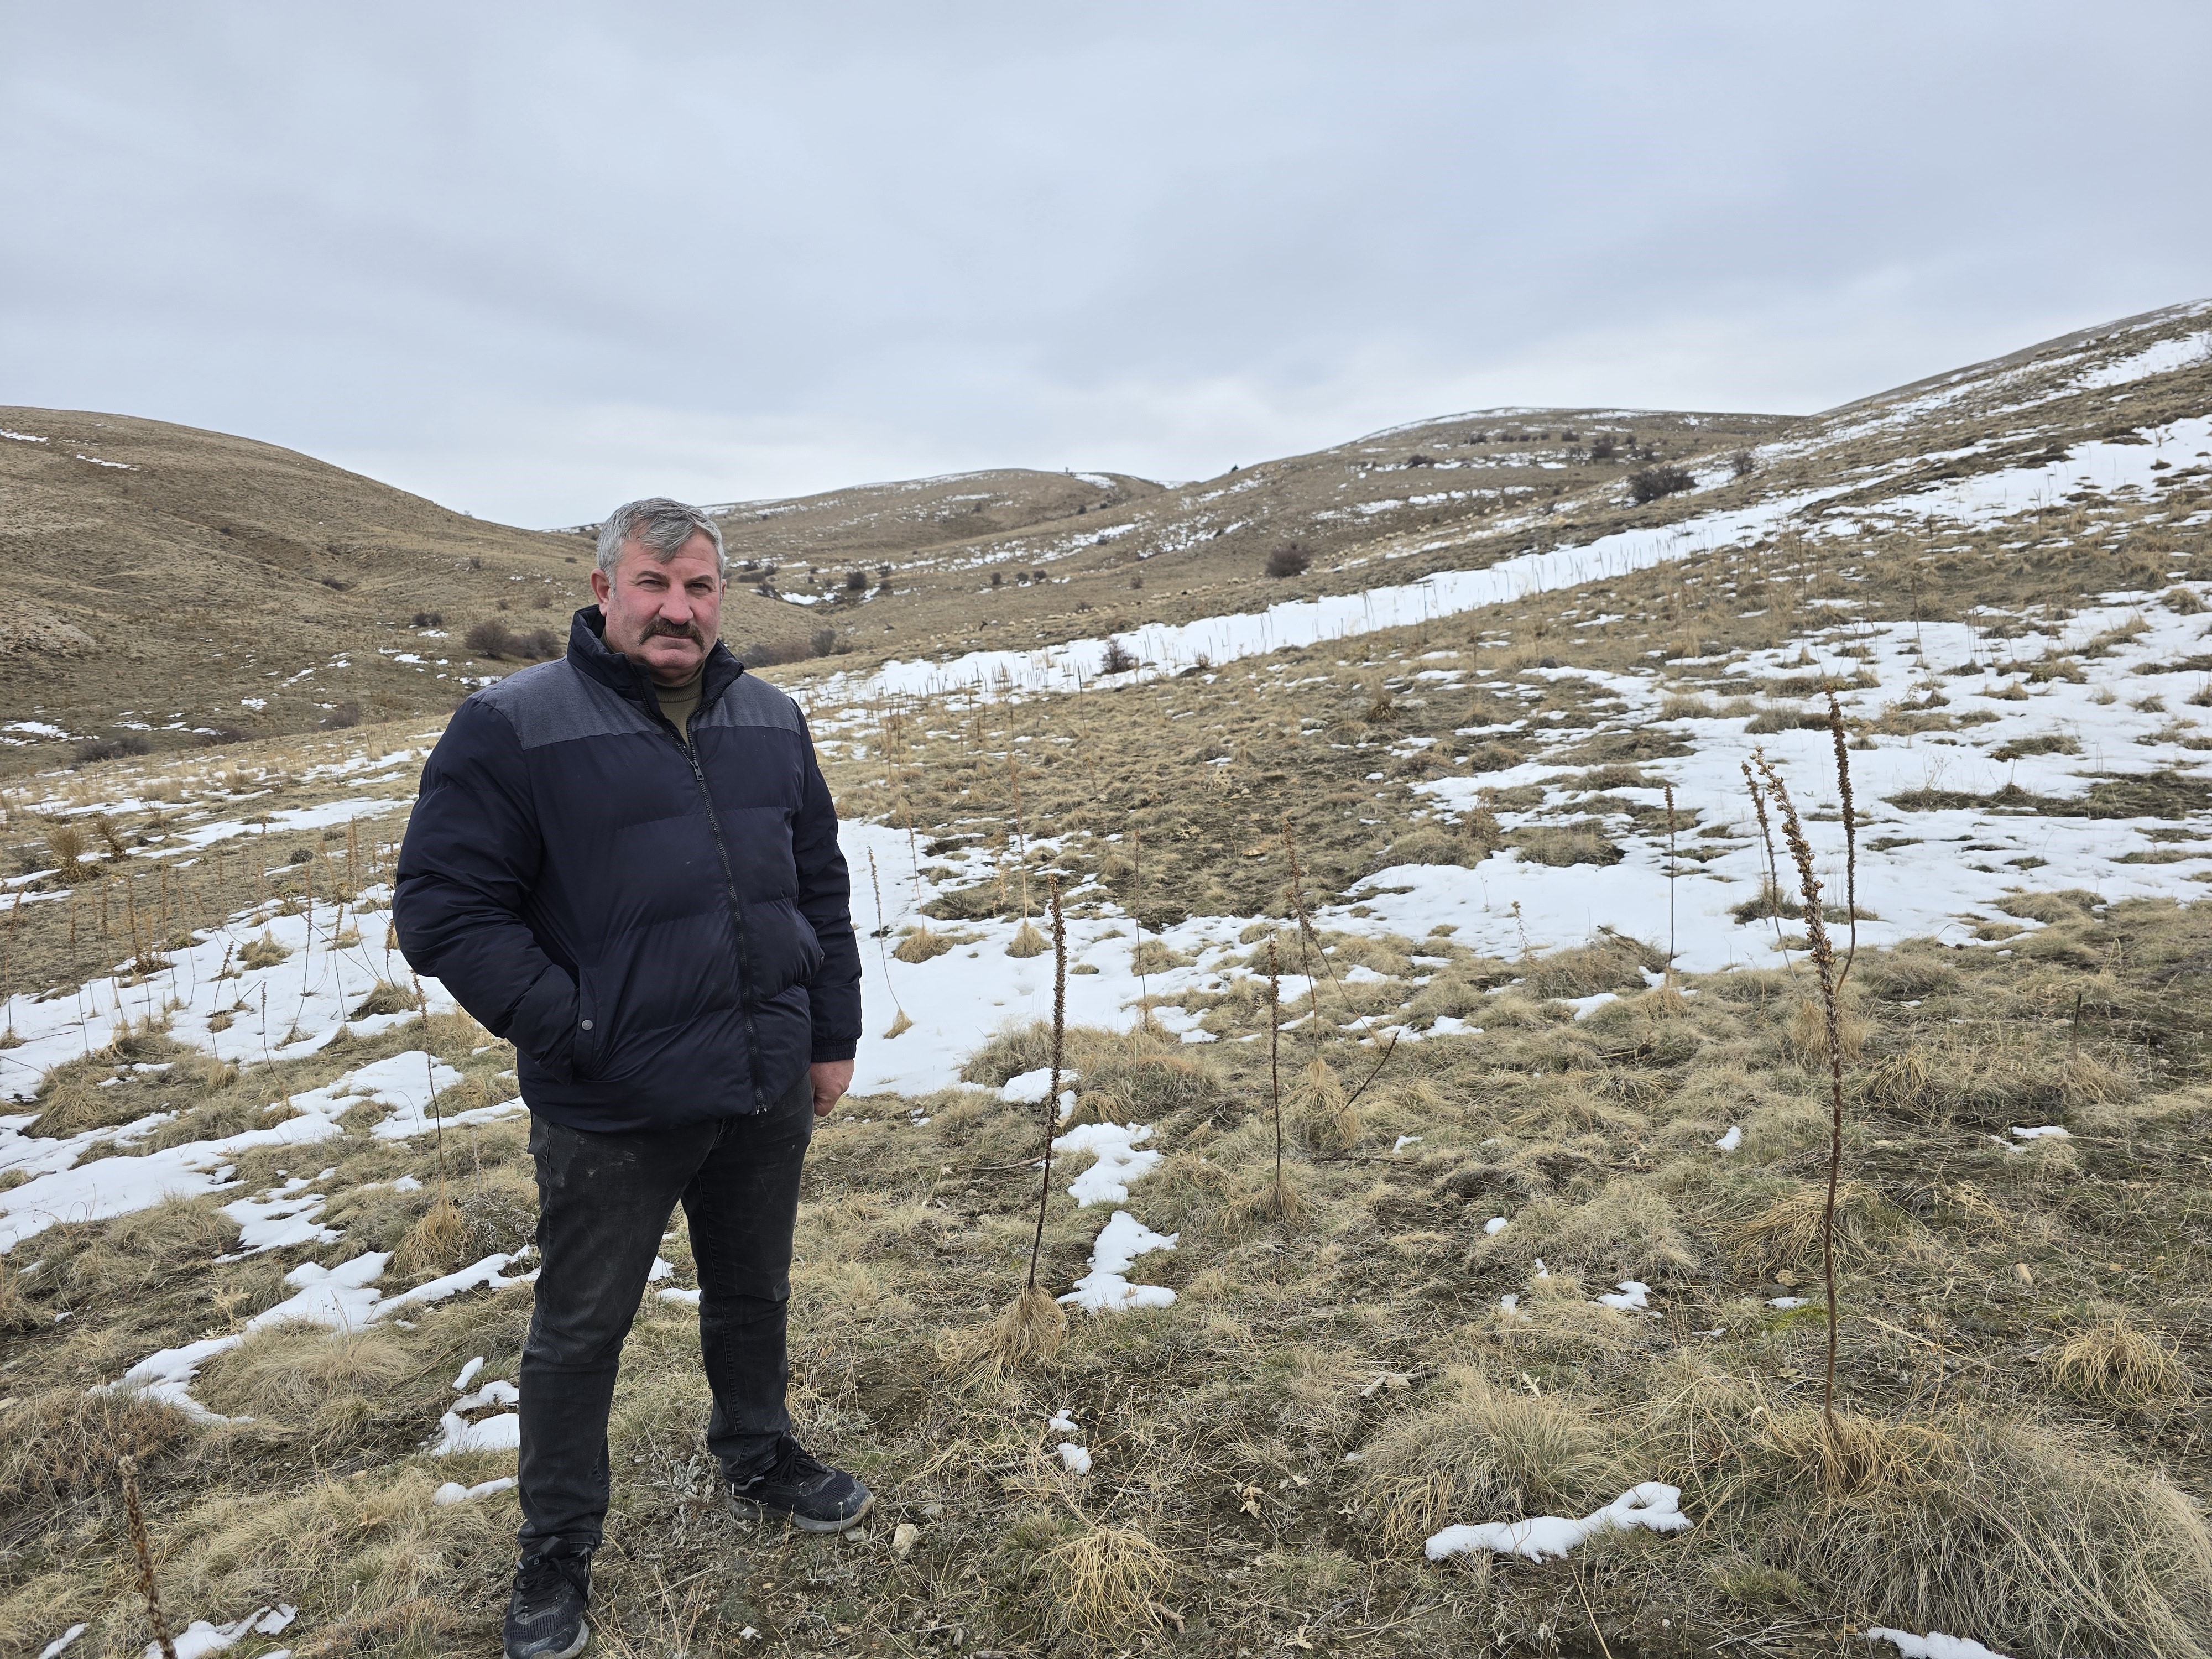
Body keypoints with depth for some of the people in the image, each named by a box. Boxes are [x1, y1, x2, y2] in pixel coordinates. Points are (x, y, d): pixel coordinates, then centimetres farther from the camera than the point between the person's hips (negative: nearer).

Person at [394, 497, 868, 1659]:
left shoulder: (770, 720, 4)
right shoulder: (513, 728, -12)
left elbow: (821, 886, 10)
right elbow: (444, 908, -12)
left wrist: (833, 1036, 10)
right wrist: (572, 1034, -17)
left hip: (769, 1093, 5)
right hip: (613, 1115, -4)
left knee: (754, 1292, 23)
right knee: (581, 1331, 13)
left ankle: (759, 1459, 48)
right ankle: (556, 1557, 35)